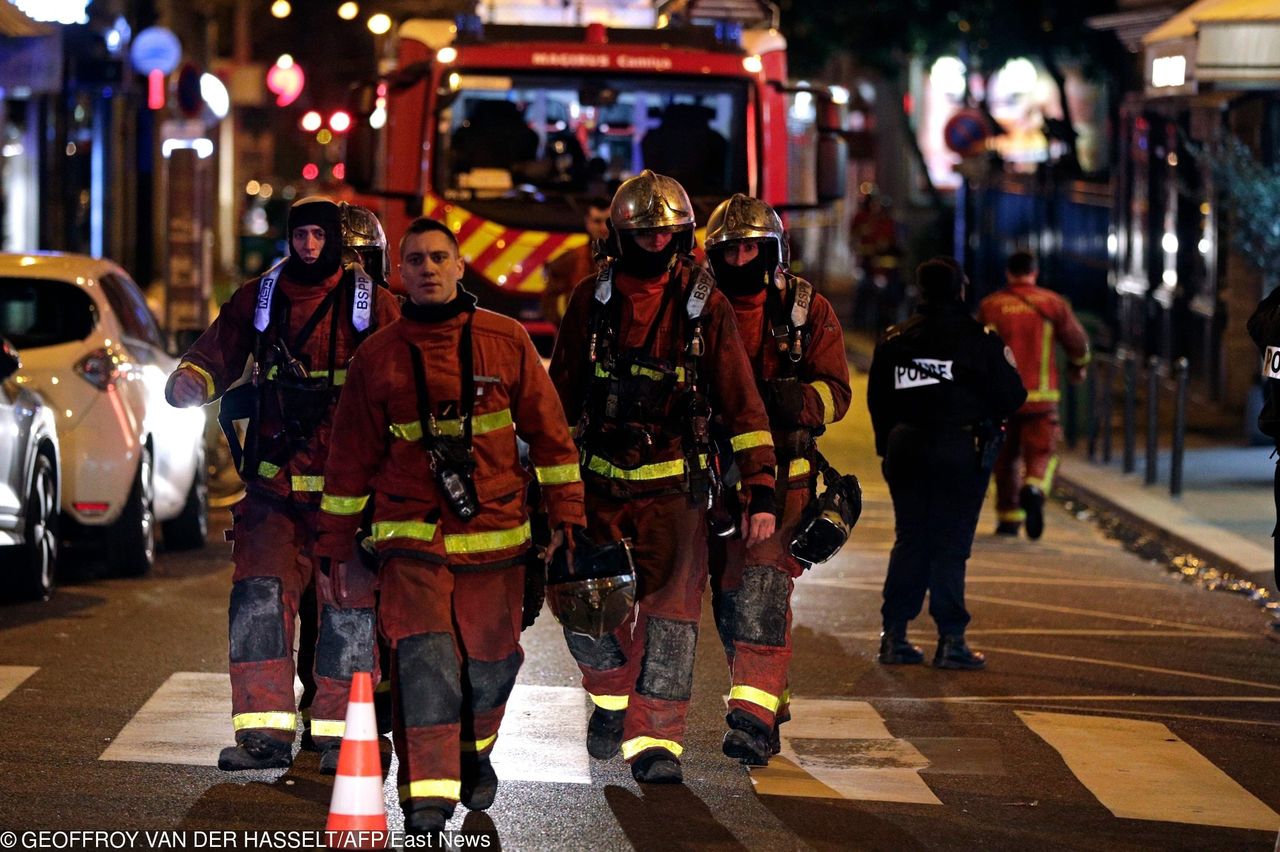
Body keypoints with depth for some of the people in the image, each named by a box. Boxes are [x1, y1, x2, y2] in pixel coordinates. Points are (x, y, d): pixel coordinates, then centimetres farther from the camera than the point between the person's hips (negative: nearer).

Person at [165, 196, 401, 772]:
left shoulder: (371, 305, 3)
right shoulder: (257, 300, 9)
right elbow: (217, 355, 10)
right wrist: (190, 380, -12)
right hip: (272, 484, 1)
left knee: (348, 608, 1)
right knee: (259, 595, -9)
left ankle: (338, 733, 11)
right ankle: (264, 731, -8)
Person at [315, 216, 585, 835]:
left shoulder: (506, 342, 2)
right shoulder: (377, 357, 4)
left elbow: (549, 432, 7)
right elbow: (352, 456, 10)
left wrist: (566, 514, 3)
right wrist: (332, 543, 12)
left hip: (494, 533, 1)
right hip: (412, 534, -1)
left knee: (490, 662, 8)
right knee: (424, 660, -15)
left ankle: (473, 754, 38)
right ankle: (427, 795, -12)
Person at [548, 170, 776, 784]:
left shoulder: (705, 305, -1)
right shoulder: (592, 300, 4)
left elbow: (741, 403, -2)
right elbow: (561, 393, 12)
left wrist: (761, 491, -8)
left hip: (674, 485, -2)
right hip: (599, 481, 2)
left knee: (669, 612, -7)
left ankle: (655, 740, -1)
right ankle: (612, 695, 29)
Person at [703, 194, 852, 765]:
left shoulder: (807, 311, 1)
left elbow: (835, 392, -2)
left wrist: (787, 399, -22)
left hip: (783, 469, -3)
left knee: (764, 582, -17)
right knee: (728, 593, 6)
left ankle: (753, 717, -23)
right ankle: (768, 705, 24)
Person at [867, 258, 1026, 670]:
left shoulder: (894, 339, 5)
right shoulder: (979, 341, -9)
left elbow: (877, 400, 9)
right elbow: (1010, 398, -7)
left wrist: (889, 446, 19)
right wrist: (1009, 368, 14)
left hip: (906, 450, 4)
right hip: (961, 452, -4)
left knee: (909, 541, 12)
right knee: (950, 545, -1)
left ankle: (894, 635, 11)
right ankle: (950, 641, -2)